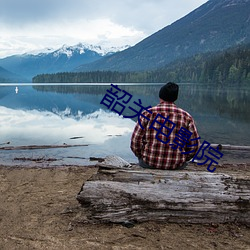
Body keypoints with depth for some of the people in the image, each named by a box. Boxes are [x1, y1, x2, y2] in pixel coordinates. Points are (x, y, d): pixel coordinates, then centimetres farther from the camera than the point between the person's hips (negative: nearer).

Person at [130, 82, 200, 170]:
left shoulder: (148, 114, -9)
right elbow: (194, 145, -1)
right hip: (177, 165, 1)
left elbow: (135, 142, -8)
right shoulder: (186, 117, -5)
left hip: (149, 163, -1)